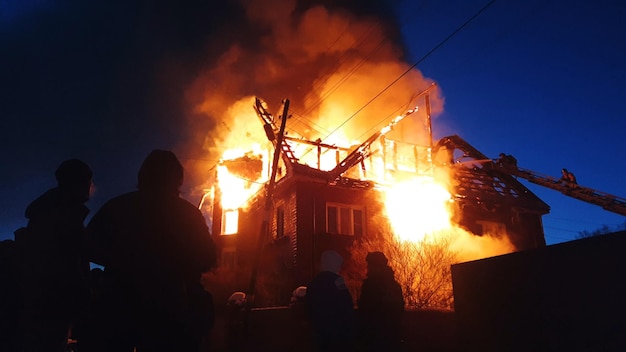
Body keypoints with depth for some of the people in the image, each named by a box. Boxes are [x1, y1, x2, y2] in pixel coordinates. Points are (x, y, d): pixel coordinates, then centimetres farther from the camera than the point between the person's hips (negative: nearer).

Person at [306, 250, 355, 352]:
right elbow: (346, 307, -18)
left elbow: (309, 309, 17)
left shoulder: (313, 283, 11)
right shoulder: (336, 280, -13)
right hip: (338, 333, -8)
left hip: (320, 332, 8)